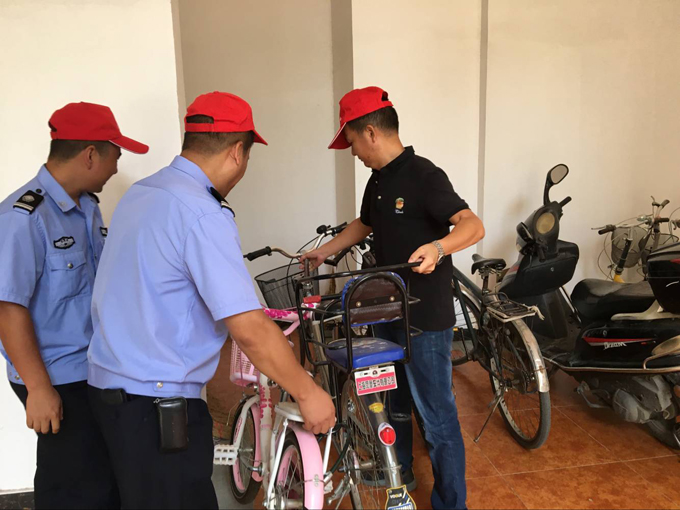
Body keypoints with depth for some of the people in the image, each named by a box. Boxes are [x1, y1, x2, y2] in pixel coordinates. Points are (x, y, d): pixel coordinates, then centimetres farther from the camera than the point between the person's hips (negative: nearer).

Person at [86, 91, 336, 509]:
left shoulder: (140, 193, 6)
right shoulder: (203, 214, -22)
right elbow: (249, 330, -26)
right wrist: (308, 393, -14)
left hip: (112, 383, 9)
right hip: (158, 404, -9)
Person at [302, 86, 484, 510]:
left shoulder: (423, 176, -18)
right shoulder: (378, 181, 9)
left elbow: (473, 226, -27)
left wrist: (437, 247, -44)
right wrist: (325, 251, 23)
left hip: (427, 317, -9)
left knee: (436, 414, 3)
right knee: (392, 401, 24)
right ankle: (398, 472, 45)